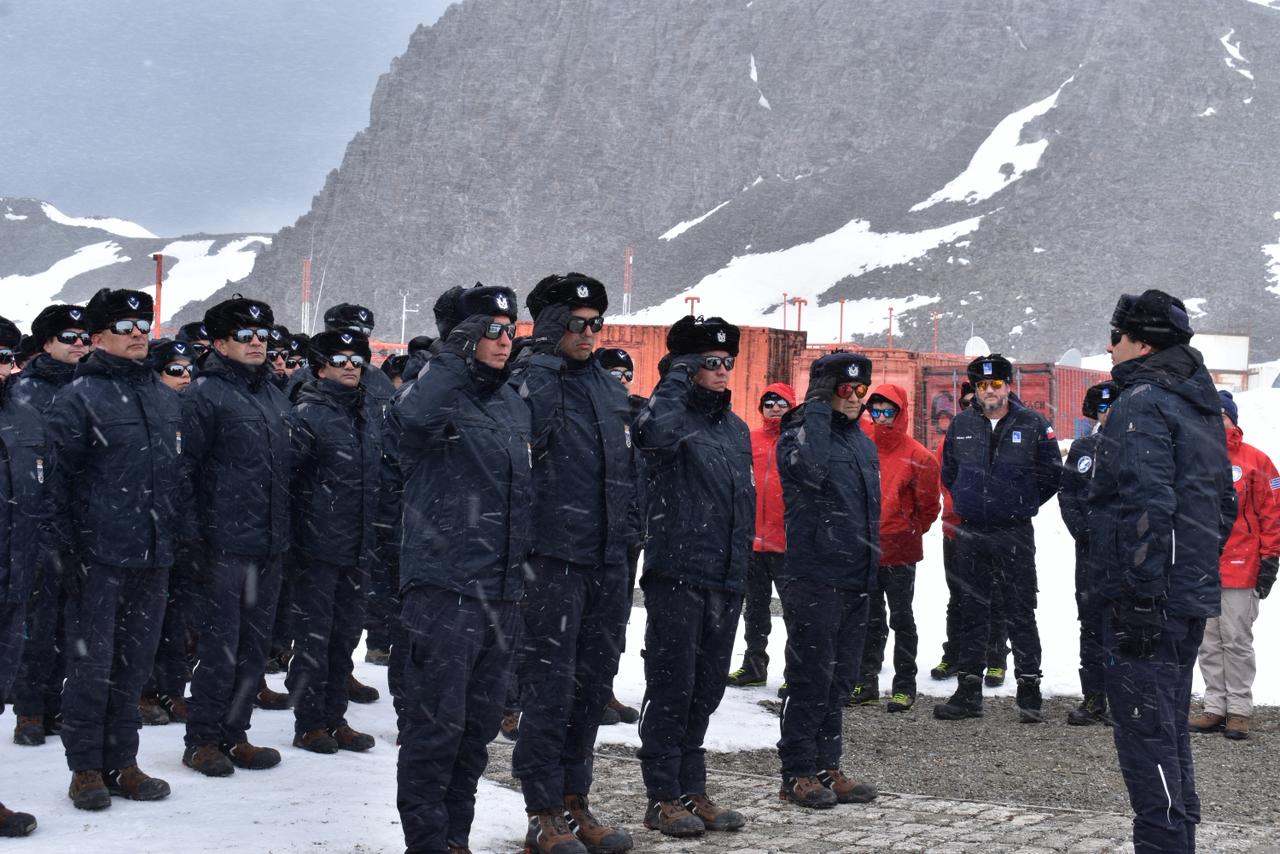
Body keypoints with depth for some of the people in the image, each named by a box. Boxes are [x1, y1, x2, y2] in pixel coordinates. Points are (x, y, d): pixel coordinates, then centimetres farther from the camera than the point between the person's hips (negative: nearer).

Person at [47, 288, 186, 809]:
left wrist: (182, 536, 12)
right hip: (99, 553, -6)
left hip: (154, 554, 6)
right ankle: (85, 767, 13)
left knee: (134, 661, 11)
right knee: (92, 663, 1)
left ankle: (120, 762, 21)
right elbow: (59, 477, -8)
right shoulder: (79, 397, -6)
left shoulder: (163, 397, 14)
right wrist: (68, 548, -12)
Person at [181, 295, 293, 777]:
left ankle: (234, 733, 22)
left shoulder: (274, 396, 17)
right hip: (224, 541, -7)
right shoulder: (205, 394, -7)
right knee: (219, 645, -3)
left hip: (270, 542, 7)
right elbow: (185, 464, -12)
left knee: (254, 643, 12)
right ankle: (203, 740, 9)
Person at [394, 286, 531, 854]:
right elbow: (413, 413, -34)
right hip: (444, 587, -7)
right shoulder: (441, 393, -7)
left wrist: (524, 564, 22)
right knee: (437, 724, -4)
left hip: (502, 593, 8)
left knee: (480, 723, 14)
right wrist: (454, 356, -23)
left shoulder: (514, 404, 15)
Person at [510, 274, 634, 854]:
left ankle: (575, 802, 24)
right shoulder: (531, 384, -7)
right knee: (549, 685, -2)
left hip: (607, 560, 7)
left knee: (593, 681, 12)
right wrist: (546, 353, -23)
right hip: (553, 559, -7)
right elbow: (518, 448, -27)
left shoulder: (612, 390, 15)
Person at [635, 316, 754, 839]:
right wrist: (677, 378, -19)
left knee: (705, 691, 12)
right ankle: (663, 798, 6)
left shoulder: (737, 429, 17)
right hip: (677, 575, -7)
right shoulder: (675, 415, -6)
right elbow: (654, 434, -33)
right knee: (671, 689, -2)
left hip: (726, 580, 7)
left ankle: (692, 791, 22)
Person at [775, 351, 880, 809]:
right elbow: (809, 469, -30)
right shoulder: (800, 431, -6)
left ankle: (826, 767, 19)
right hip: (813, 577, -8)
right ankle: (798, 772, 3)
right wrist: (818, 410, -21)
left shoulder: (863, 442, 17)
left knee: (840, 677, 11)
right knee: (811, 676, -5)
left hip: (855, 581, 8)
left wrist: (871, 562, 21)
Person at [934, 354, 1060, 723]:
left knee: (1021, 613, 1)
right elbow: (949, 472, 20)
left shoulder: (1032, 424, -2)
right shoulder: (961, 425, 7)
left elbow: (1051, 472, 4)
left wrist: (1023, 504, 5)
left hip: (1015, 534, -3)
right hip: (970, 533, 3)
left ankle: (1029, 691, 7)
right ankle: (968, 690, 14)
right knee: (971, 612, 8)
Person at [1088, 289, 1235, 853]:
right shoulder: (1203, 407, 17)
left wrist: (1140, 595, -23)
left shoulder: (1140, 404, -13)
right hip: (1193, 598, 10)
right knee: (1170, 724, 18)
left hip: (1147, 597, -10)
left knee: (1144, 729, -5)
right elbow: (1225, 504, 22)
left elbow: (1147, 506, -23)